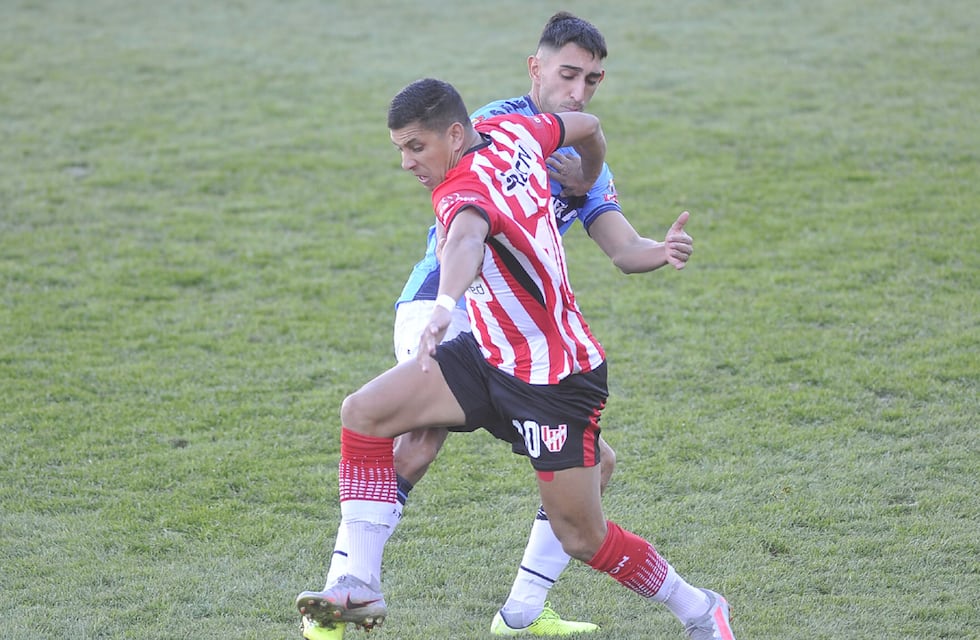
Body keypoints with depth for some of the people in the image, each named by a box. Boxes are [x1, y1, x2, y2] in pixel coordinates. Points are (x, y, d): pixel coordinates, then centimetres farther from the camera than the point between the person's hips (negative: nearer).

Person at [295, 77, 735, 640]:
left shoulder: (465, 190, -25)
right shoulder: (510, 132, 0)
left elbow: (466, 239, -49)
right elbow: (587, 127, 16)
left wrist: (445, 307, -69)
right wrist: (587, 187, 37)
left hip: (556, 381, -9)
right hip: (490, 355, 9)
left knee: (583, 538, -1)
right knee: (364, 412, -7)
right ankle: (361, 587, -8)